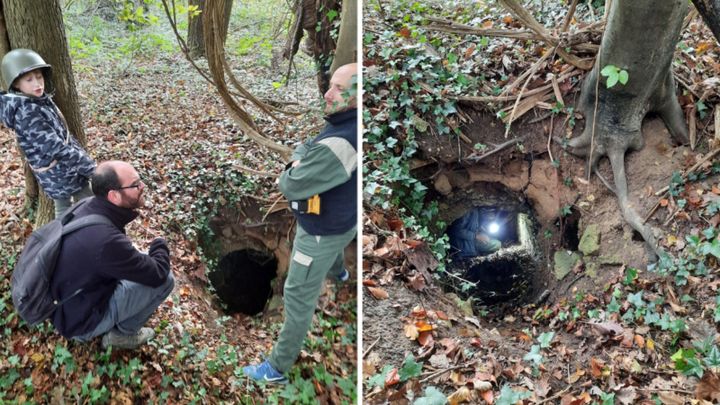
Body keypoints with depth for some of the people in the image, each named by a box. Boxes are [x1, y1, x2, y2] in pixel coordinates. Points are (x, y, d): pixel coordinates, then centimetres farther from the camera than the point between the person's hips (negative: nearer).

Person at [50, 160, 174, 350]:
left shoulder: (87, 206, -10)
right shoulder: (106, 240, -36)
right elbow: (158, 274, -21)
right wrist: (160, 245, -2)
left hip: (66, 303, 8)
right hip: (80, 320, -8)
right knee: (165, 280, -12)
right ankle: (123, 332, 9)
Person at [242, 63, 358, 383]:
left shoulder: (339, 144, -40)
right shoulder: (345, 127, -11)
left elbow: (291, 186, -31)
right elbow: (309, 151, 5)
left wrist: (295, 165, -12)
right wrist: (303, 158, -15)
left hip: (320, 231, -9)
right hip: (341, 219, 9)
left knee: (298, 298, 3)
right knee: (333, 248, 43)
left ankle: (277, 368, 17)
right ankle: (339, 273, 78)